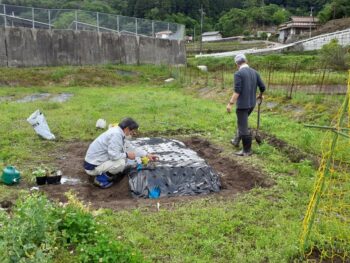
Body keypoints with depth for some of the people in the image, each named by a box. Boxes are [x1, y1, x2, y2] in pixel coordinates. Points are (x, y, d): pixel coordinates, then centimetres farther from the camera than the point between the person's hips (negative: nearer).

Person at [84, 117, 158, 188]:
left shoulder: (120, 133, 7)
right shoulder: (116, 134, -23)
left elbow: (131, 149, 18)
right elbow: (113, 155, -29)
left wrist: (147, 154, 16)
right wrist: (127, 155, -12)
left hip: (97, 161, 10)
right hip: (92, 166, -10)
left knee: (124, 157, 10)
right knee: (121, 163, -24)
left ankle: (103, 173, 11)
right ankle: (101, 178, -6)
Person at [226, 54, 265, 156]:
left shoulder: (238, 74, -15)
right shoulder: (254, 72, 5)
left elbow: (237, 91, -22)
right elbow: (262, 87, 5)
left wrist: (230, 104, -19)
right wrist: (260, 95, 25)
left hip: (242, 105, -8)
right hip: (251, 103, 8)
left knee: (243, 127, 0)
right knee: (242, 122, 27)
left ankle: (247, 150, 7)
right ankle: (236, 141, 41)